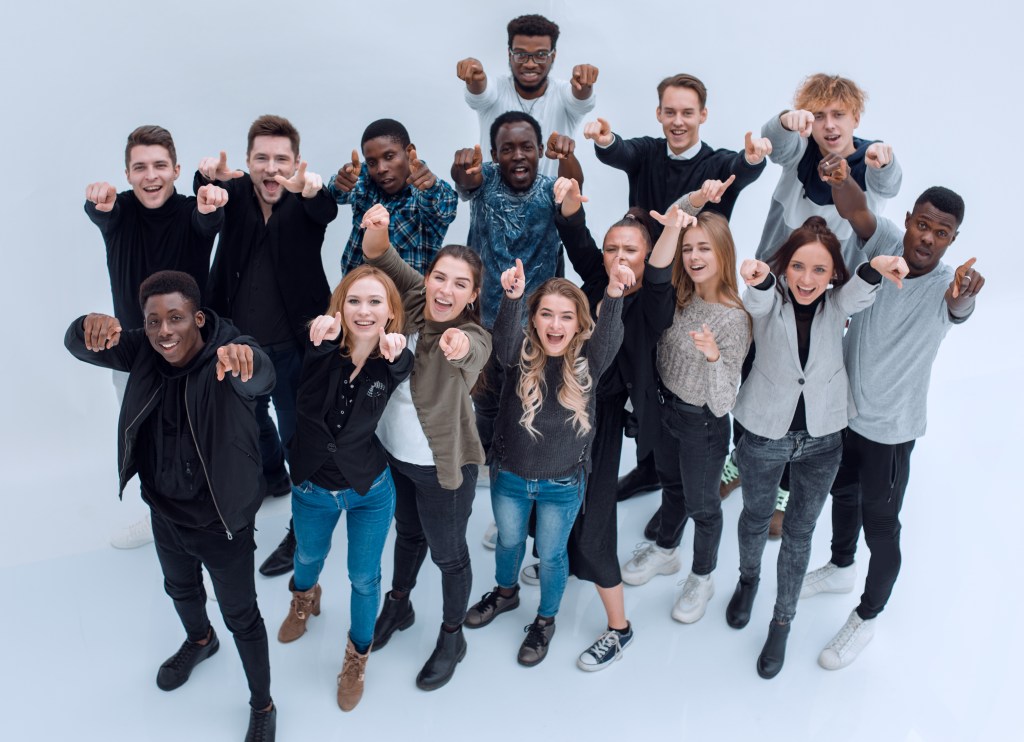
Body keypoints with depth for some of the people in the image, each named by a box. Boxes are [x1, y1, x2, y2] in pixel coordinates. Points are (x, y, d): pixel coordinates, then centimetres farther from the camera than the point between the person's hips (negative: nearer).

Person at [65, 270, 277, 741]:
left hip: (222, 520, -6)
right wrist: (91, 326, -42)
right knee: (180, 589, 33)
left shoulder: (229, 354, -29)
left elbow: (261, 379, -50)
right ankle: (199, 641, 65)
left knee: (241, 617, 12)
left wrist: (245, 360, -75)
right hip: (165, 512, 6)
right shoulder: (144, 350, -12)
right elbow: (79, 347, -17)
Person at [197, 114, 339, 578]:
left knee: (298, 435, 3)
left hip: (293, 345, -5)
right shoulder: (235, 193, -3)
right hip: (239, 340, 5)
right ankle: (273, 475, 54)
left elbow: (326, 211, -35)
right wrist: (209, 176, -48)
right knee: (251, 420, 26)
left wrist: (313, 190, -59)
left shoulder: (305, 202, -12)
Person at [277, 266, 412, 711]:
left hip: (370, 491, -1)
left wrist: (393, 354, -43)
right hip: (312, 488, 1)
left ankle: (357, 658, 42)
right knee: (308, 557, 29)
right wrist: (326, 339, -57)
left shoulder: (395, 361, -18)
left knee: (364, 578, 14)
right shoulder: (322, 350, -21)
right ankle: (304, 599, 65)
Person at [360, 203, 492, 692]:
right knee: (407, 532, 30)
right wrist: (376, 228, -44)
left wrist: (459, 345, -74)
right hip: (391, 452, 5)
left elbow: (467, 354, -49)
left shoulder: (474, 339, -26)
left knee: (448, 554, 15)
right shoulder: (412, 299, -11)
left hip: (441, 467, -5)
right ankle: (398, 606, 55)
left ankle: (452, 637, 40)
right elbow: (379, 256, -21)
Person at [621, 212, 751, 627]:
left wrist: (714, 357, -45)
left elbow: (722, 404, -30)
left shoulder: (734, 319, -27)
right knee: (671, 485, 28)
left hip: (703, 425, -6)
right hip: (666, 408, 6)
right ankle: (665, 552, 54)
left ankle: (702, 578, 42)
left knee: (701, 504, 16)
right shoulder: (679, 298, -9)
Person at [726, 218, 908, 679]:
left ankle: (782, 622, 32)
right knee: (756, 516, 22)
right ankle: (748, 579, 52)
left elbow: (858, 292, -32)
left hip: (821, 440, 1)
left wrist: (876, 270, -57)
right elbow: (760, 300, -38)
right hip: (764, 435, -1)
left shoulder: (837, 306, -10)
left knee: (799, 532, 14)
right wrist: (760, 279, -64)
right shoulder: (770, 300, -15)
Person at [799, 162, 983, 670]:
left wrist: (964, 295, -71)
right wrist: (839, 179, -56)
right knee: (842, 492, 27)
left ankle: (867, 617, 34)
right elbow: (857, 211, -34)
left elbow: (958, 309, -47)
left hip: (889, 427, -4)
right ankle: (841, 568, 54)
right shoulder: (885, 243, -14)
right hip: (842, 406, 5)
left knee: (880, 525, 10)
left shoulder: (946, 285, -23)